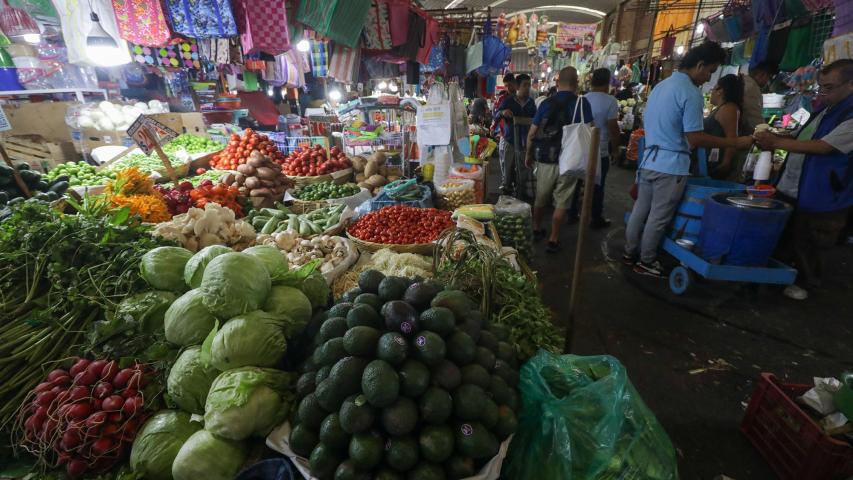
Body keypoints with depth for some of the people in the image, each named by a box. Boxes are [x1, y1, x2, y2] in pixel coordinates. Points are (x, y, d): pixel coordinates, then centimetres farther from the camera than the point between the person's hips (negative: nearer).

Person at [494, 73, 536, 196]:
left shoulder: (531, 102, 9)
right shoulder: (508, 101, -1)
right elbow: (495, 117, -2)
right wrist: (502, 112, -24)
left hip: (525, 142, 3)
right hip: (509, 141, -3)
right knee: (507, 171, 1)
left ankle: (520, 193, 20)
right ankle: (506, 193, 11)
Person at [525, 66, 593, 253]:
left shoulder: (546, 103, 0)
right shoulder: (582, 103, -5)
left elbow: (532, 133, 0)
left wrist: (528, 155, 13)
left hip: (546, 159, 2)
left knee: (541, 198, 18)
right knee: (561, 202, 6)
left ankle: (536, 229, 35)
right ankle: (553, 240, 10)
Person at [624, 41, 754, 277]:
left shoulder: (660, 86, 12)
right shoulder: (691, 93, -14)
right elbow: (695, 138, -17)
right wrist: (736, 142, -9)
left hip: (649, 160, 8)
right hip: (670, 166, -8)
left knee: (640, 210, 14)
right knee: (659, 217, 3)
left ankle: (630, 253, 25)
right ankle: (646, 262, 13)